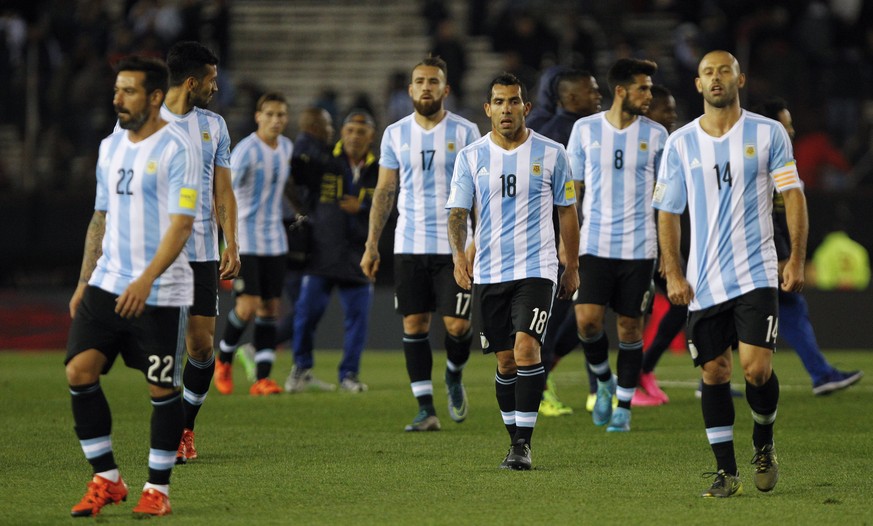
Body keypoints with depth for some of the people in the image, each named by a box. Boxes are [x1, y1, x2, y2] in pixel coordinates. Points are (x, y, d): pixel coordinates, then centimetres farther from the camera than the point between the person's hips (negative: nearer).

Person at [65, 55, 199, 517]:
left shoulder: (175, 150, -10)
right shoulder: (110, 147, 13)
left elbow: (182, 223, -16)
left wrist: (145, 281, -25)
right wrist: (83, 282, 16)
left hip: (160, 293, -6)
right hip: (106, 285, 6)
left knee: (162, 389, -1)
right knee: (79, 370, -6)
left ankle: (157, 488, 12)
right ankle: (106, 479, 4)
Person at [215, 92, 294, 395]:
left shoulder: (286, 147, 8)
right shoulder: (246, 150, -15)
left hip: (275, 241, 7)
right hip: (245, 241, -7)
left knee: (270, 308, 2)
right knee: (248, 307, -13)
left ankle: (262, 378, 3)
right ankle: (224, 360, 12)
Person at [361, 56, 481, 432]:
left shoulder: (464, 132, -1)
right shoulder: (395, 134, 7)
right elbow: (384, 191, 11)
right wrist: (371, 244, 6)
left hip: (454, 245, -2)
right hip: (409, 244, 2)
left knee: (457, 324, -7)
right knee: (414, 324, 0)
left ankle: (454, 376, 25)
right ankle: (426, 409, 4)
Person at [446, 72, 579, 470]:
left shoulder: (551, 154, 1)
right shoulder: (471, 157, 4)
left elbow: (567, 211, 10)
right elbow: (458, 212, 2)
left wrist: (573, 266, 11)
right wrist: (458, 254, -16)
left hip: (536, 269, -2)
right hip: (488, 273, 2)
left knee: (526, 348, -19)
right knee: (505, 362, 7)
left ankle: (524, 442, -16)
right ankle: (516, 442, 20)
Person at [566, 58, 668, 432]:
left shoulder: (655, 134, 3)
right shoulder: (585, 130, 2)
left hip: (638, 246, 0)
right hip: (595, 244, 0)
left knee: (630, 324, 2)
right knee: (587, 320, -12)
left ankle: (623, 405, 14)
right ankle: (603, 381, 15)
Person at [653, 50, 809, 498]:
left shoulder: (768, 134, 1)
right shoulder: (680, 143, 6)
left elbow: (793, 196, 1)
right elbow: (668, 212, 9)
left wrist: (796, 258, -7)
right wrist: (672, 273, 0)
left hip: (755, 273, -2)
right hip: (703, 281, 2)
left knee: (757, 367, -13)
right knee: (713, 372, 2)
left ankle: (764, 444, 14)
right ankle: (726, 471, 10)